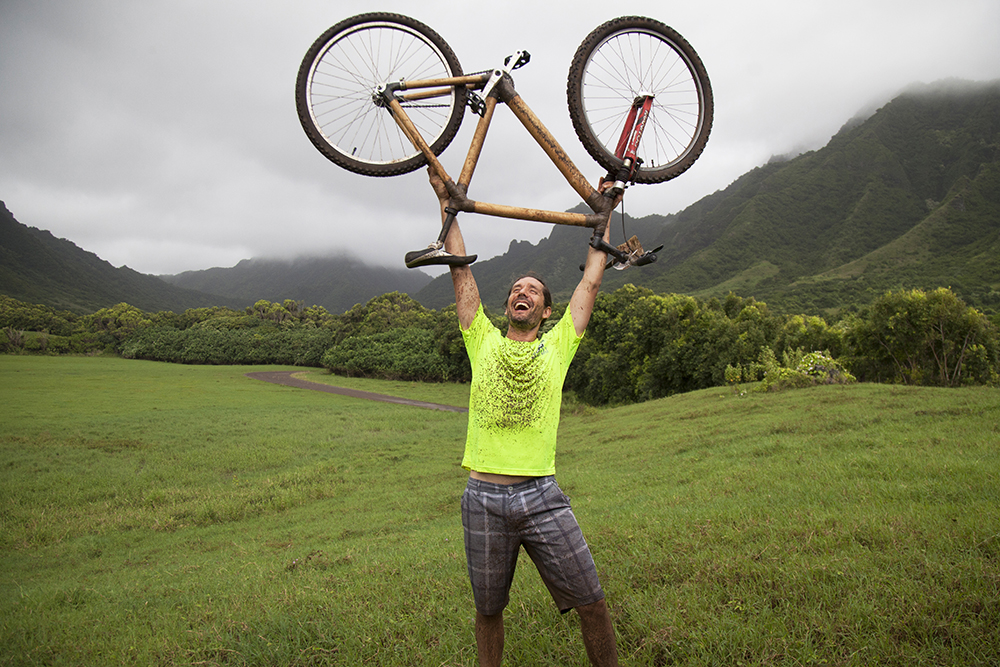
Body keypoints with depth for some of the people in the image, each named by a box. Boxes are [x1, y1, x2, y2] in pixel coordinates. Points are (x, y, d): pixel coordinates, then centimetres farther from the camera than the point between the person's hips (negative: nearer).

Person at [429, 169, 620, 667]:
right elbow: (461, 271, 11)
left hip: (542, 495, 0)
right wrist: (447, 203, 15)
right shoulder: (485, 342, 9)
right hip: (484, 498, 1)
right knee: (488, 609, 14)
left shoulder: (556, 346, 9)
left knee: (591, 604, 3)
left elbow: (590, 281, 13)